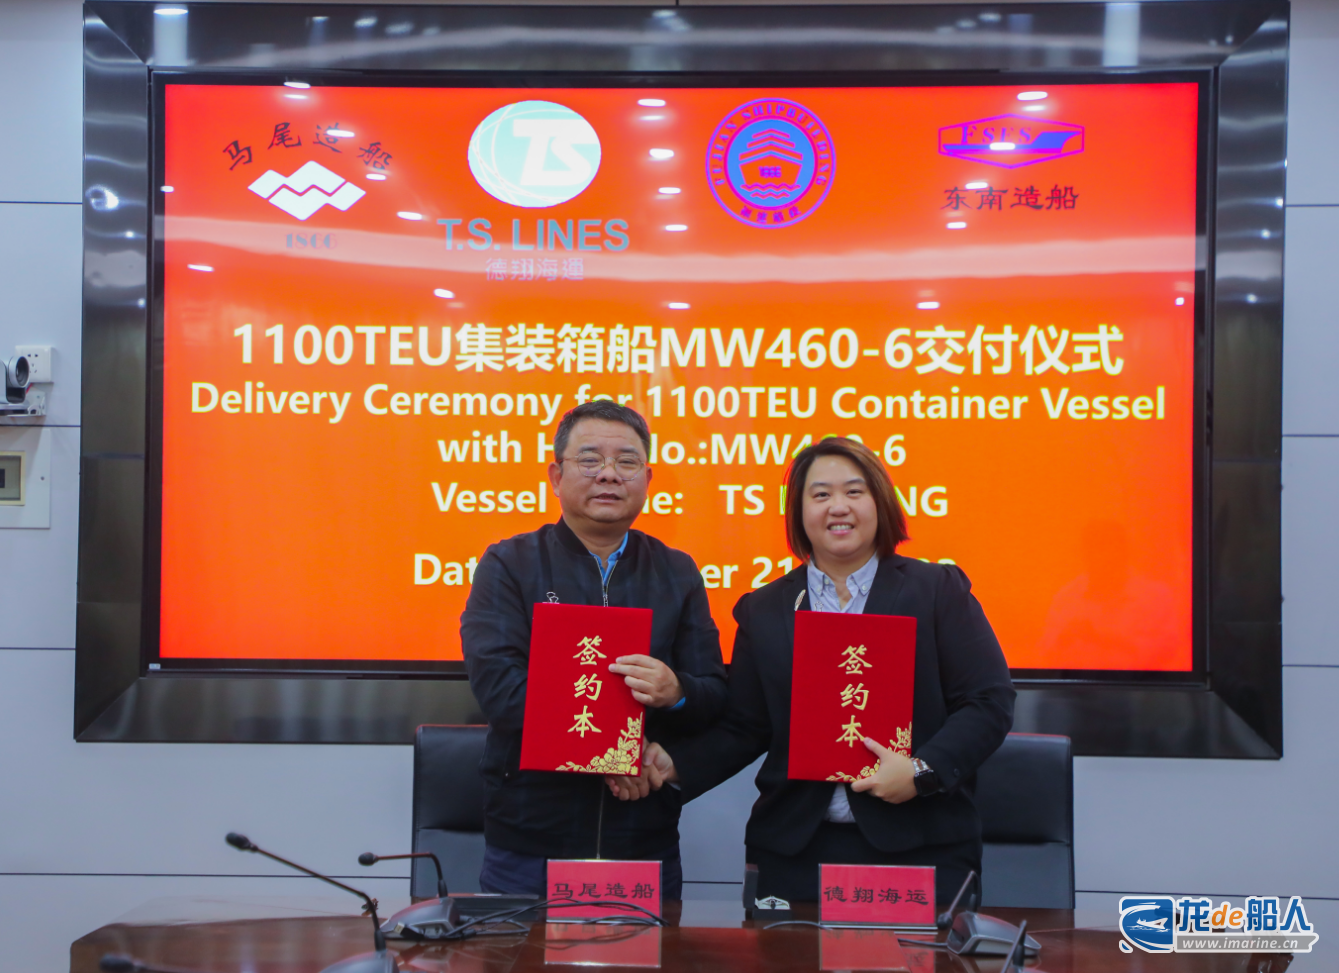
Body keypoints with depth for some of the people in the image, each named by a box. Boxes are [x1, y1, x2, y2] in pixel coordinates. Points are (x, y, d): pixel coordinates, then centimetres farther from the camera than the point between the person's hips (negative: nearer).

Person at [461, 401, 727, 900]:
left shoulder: (677, 574, 10)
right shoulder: (508, 565, 2)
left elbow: (716, 698, 3)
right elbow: (497, 684, -12)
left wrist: (675, 693, -20)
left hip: (647, 842, 2)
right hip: (529, 844, -2)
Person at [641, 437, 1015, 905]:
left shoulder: (937, 590, 5)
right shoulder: (763, 610, 12)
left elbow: (990, 703, -1)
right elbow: (743, 729, 12)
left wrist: (922, 770, -14)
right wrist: (675, 763, -5)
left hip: (919, 846, -2)